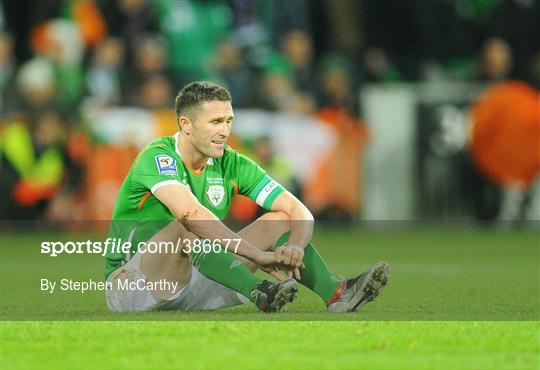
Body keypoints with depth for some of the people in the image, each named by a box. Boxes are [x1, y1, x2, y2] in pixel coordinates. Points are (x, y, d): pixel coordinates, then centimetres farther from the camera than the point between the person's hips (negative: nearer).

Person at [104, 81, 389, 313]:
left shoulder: (232, 164, 2)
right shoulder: (157, 158, -18)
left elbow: (298, 211, -3)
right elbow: (190, 212, -36)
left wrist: (295, 246, -27)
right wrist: (259, 255, -41)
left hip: (195, 286, 6)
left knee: (279, 220, -5)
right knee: (183, 230, -37)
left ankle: (335, 294, -27)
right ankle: (259, 293, -50)